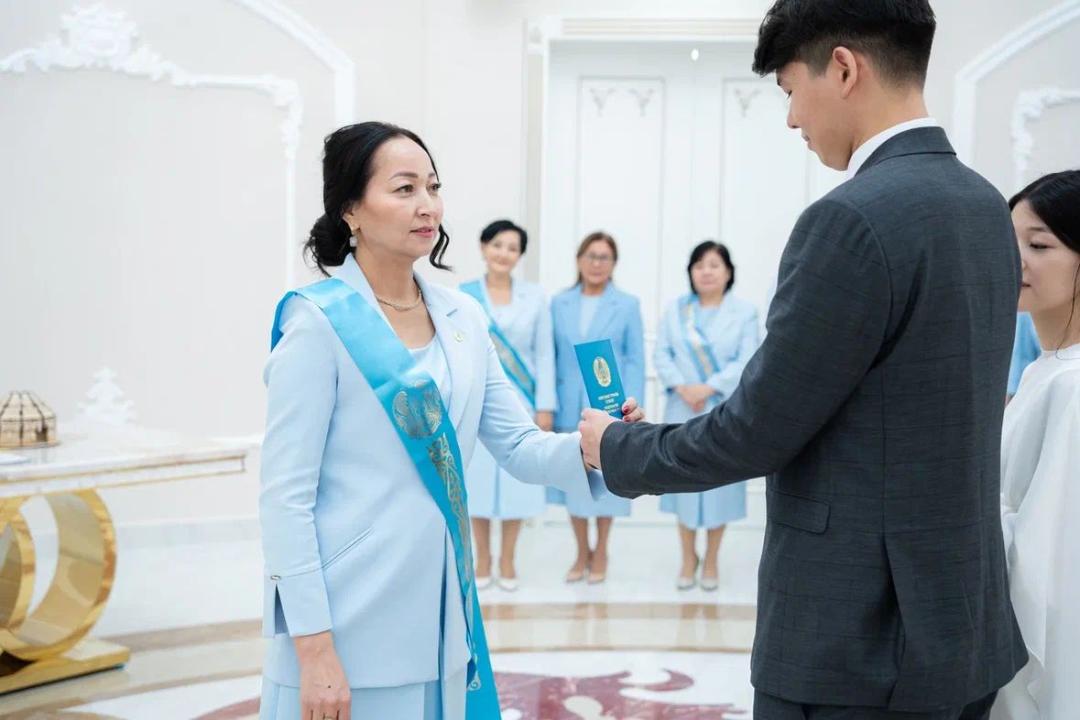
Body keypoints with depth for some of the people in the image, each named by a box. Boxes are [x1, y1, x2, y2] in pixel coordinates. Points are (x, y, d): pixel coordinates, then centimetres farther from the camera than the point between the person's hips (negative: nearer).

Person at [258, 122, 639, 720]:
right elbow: (285, 496, -13)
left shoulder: (463, 318, 6)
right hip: (347, 631, -5)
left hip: (443, 620, 6)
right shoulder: (319, 322, -11)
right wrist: (313, 647, -16)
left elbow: (518, 447, 7)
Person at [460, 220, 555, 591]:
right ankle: (482, 559, 19)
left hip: (518, 402, 1)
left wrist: (545, 406, -2)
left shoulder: (534, 296, 4)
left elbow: (544, 354, 3)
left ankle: (507, 560, 19)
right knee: (477, 480, 5)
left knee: (517, 480, 4)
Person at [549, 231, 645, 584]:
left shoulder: (627, 305, 0)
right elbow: (551, 357, 4)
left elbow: (635, 361, -1)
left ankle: (601, 554, 23)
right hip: (569, 406, 2)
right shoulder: (559, 303, 5)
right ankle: (582, 552, 24)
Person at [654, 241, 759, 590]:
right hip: (683, 410, 2)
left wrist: (709, 387, -18)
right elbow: (661, 354, 2)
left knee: (719, 482, 3)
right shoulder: (676, 309, 9)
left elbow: (747, 361, -7)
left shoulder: (744, 311, 1)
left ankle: (711, 561, 18)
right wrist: (682, 387, -14)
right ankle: (688, 557, 21)